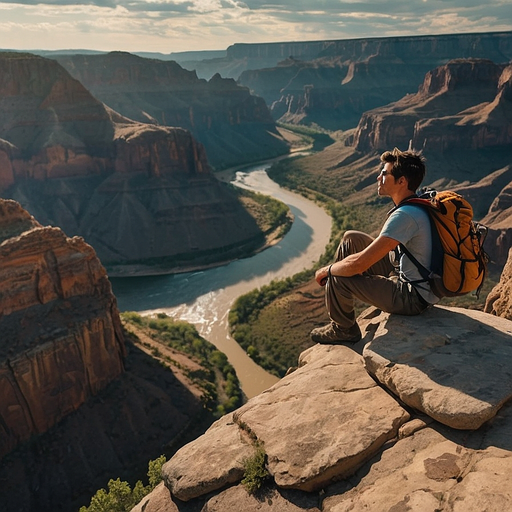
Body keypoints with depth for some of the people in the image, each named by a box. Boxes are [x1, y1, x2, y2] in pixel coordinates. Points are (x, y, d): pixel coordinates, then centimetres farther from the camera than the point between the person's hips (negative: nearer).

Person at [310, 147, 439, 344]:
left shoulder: (405, 215, -29)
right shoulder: (420, 203, 2)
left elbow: (359, 263, -30)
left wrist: (326, 270, -10)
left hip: (413, 297, -10)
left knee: (337, 278, -12)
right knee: (351, 238, 9)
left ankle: (343, 330, 16)